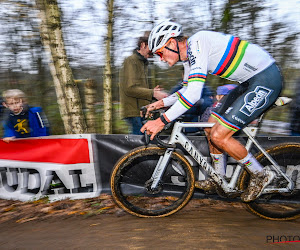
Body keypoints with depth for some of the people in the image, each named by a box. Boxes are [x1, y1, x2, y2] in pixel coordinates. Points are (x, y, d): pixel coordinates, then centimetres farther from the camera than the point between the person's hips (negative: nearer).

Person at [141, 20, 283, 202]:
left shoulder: (196, 43, -19)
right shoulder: (192, 52, 11)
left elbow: (194, 93, -29)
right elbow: (191, 89, 22)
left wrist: (162, 121, -26)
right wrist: (163, 103, 14)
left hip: (266, 79, -10)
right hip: (251, 81, 10)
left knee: (218, 136, -12)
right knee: (212, 126, 10)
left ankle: (261, 175, 10)